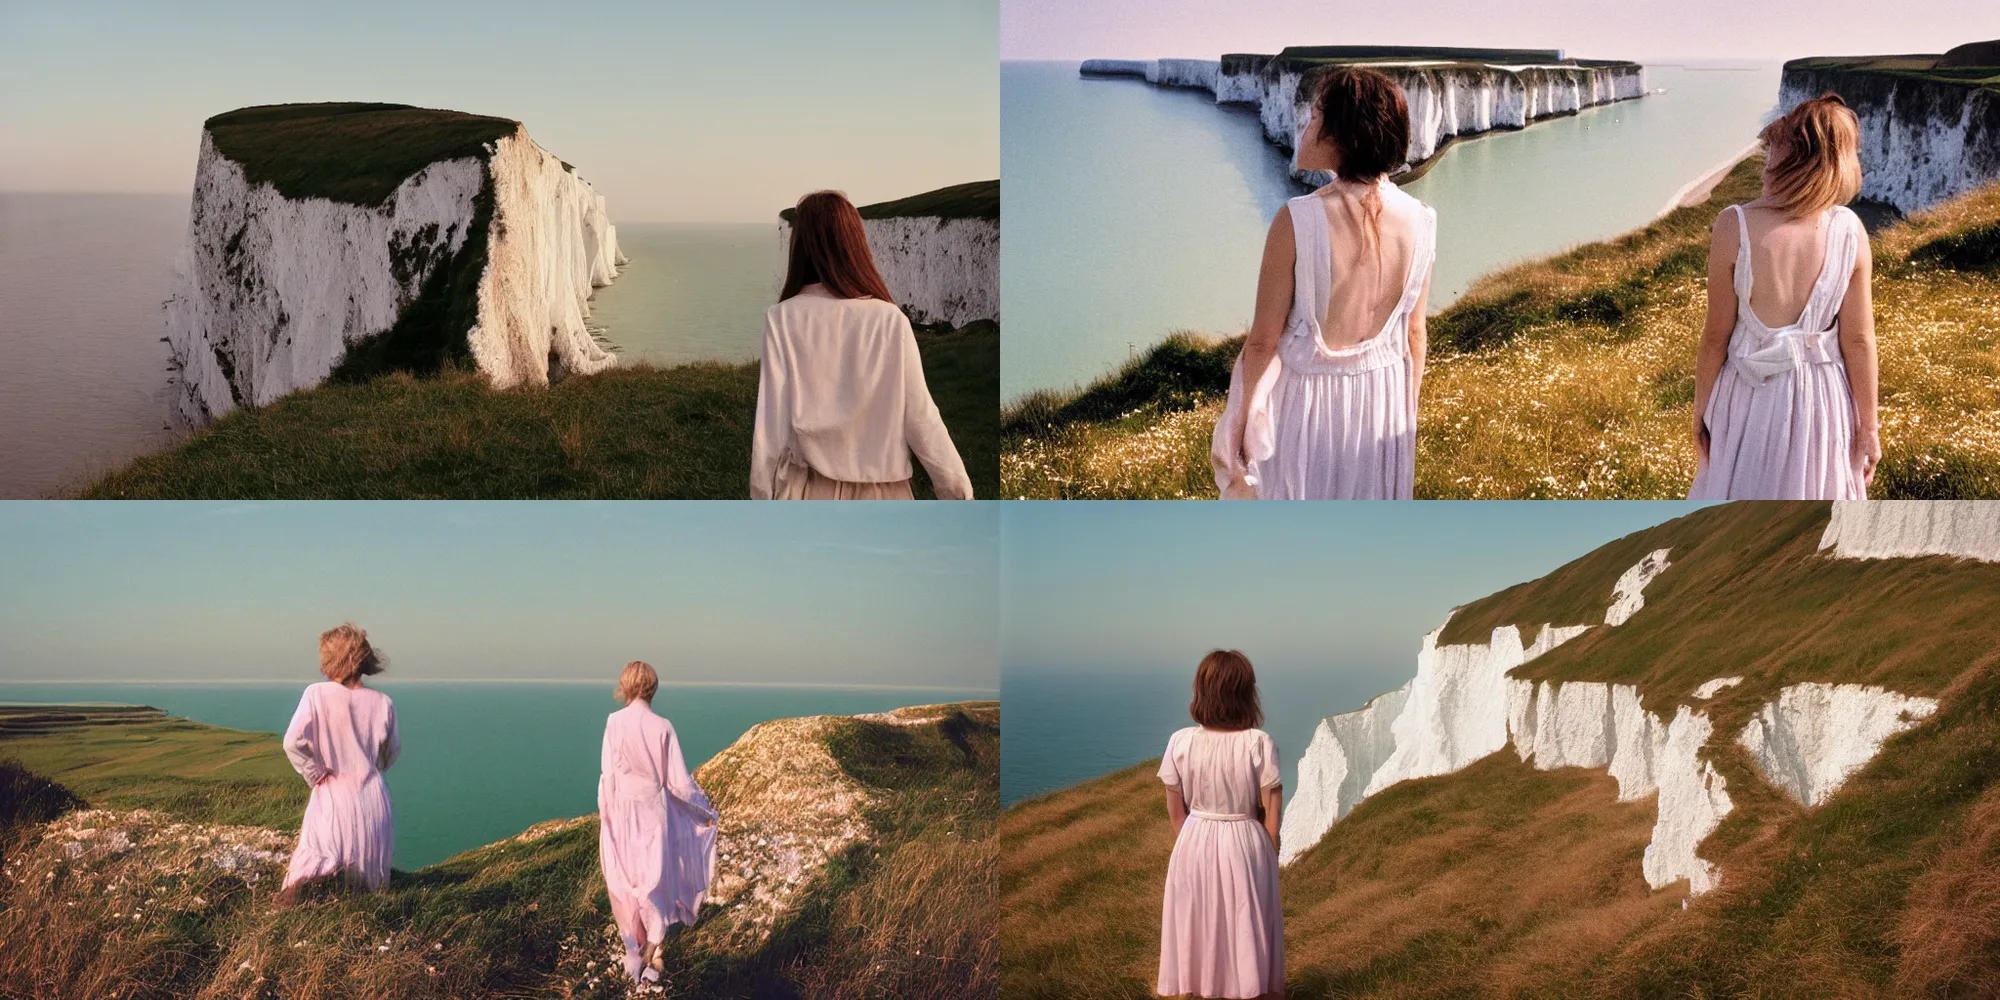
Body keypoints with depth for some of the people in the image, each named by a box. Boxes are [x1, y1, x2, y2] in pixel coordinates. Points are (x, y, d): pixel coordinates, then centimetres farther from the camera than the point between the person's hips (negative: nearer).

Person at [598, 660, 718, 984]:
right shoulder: (662, 727, -12)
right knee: (656, 886, 14)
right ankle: (649, 960, 12)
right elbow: (679, 783, -8)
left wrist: (604, 816, 7)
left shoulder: (614, 723, -10)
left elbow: (608, 776, -6)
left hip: (622, 814, 1)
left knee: (626, 888, 15)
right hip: (654, 814, 0)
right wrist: (706, 811, 6)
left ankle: (633, 959, 24)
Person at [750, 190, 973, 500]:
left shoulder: (783, 319, -6)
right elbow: (920, 416, -4)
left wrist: (761, 497, 4)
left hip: (807, 493, 0)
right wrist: (959, 491, 6)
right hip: (877, 494, 0)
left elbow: (771, 417, -4)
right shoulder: (890, 320, -6)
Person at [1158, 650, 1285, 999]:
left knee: (1198, 935, 16)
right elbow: (1271, 815, -10)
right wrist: (1268, 859, 5)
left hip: (1194, 846, 2)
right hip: (1245, 847, -2)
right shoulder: (1259, 744, -17)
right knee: (1249, 936, 13)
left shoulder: (1180, 743, -11)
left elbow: (1176, 812, -1)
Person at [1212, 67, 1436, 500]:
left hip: (1308, 400, -3)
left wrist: (1243, 417, -2)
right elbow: (1414, 334, 0)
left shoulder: (1296, 222, -23)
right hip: (1383, 399, 4)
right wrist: (1407, 414, 15)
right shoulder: (1418, 223, -10)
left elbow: (1264, 340, -16)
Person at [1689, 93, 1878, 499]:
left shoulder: (1735, 226, -20)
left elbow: (1716, 335, -13)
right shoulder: (1849, 230, -14)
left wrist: (1701, 408, 2)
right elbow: (1859, 340, -8)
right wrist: (1868, 425, 4)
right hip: (1823, 401, 2)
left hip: (1752, 395, -1)